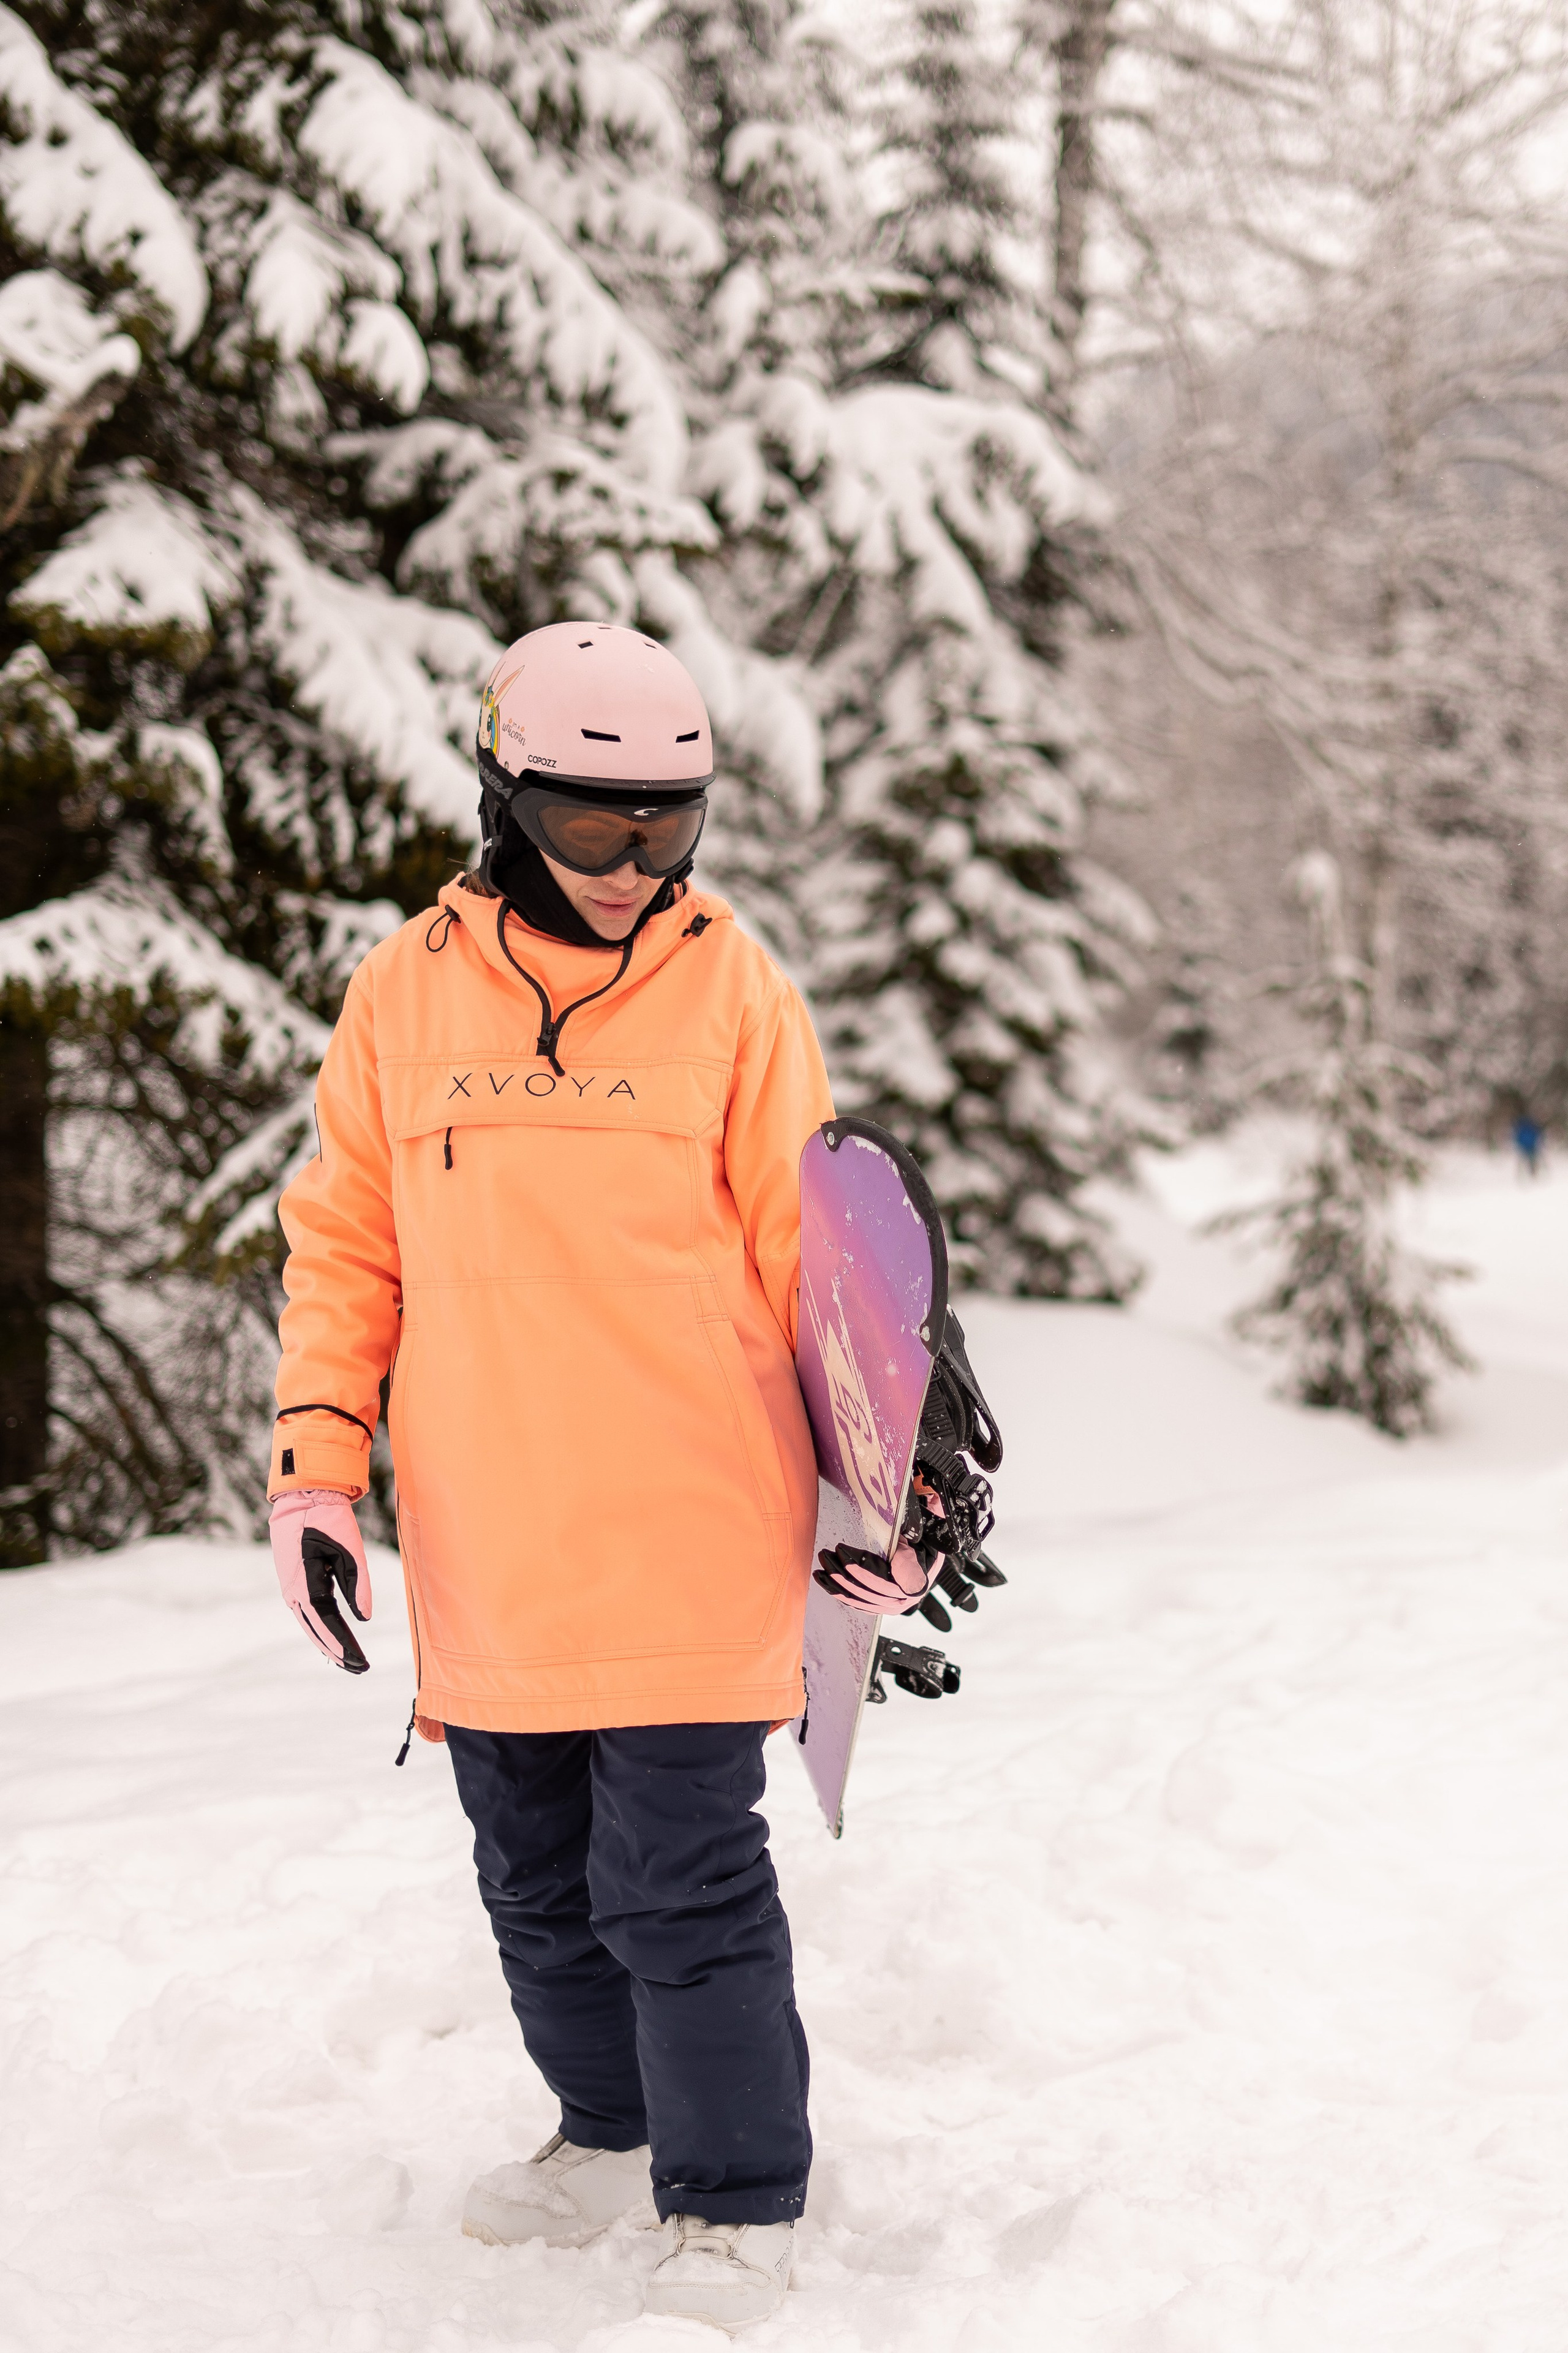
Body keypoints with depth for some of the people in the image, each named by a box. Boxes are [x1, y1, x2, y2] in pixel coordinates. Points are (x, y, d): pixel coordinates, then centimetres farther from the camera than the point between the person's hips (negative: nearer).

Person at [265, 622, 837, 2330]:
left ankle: (735, 2208, 11)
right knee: (539, 1884, 17)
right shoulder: (407, 993, 4)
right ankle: (613, 2133, 36)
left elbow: (820, 1256, 3)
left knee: (681, 1892, -3)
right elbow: (345, 1245, 10)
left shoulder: (732, 994, -2)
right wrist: (315, 1474, 2)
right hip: (483, 1556, 4)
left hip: (685, 1549, -4)